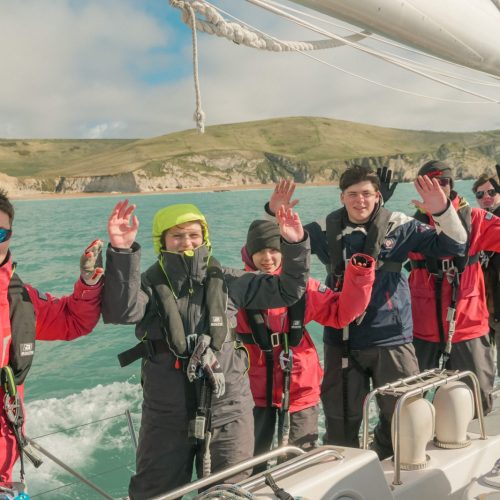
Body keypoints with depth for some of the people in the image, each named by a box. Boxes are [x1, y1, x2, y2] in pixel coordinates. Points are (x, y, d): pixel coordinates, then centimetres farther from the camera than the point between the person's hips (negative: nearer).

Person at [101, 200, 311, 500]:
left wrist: (295, 245, -10)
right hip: (166, 418, 0)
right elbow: (120, 311, -27)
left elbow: (287, 291, 4)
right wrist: (121, 252, -38)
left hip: (228, 414, 1)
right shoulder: (149, 286, -6)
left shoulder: (228, 282, 0)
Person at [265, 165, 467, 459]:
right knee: (341, 419, 13)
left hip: (391, 339, -1)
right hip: (341, 340, 2)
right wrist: (275, 215, -10)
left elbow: (454, 245, -8)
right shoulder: (326, 230, 1)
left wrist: (442, 211, -27)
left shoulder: (398, 226, -5)